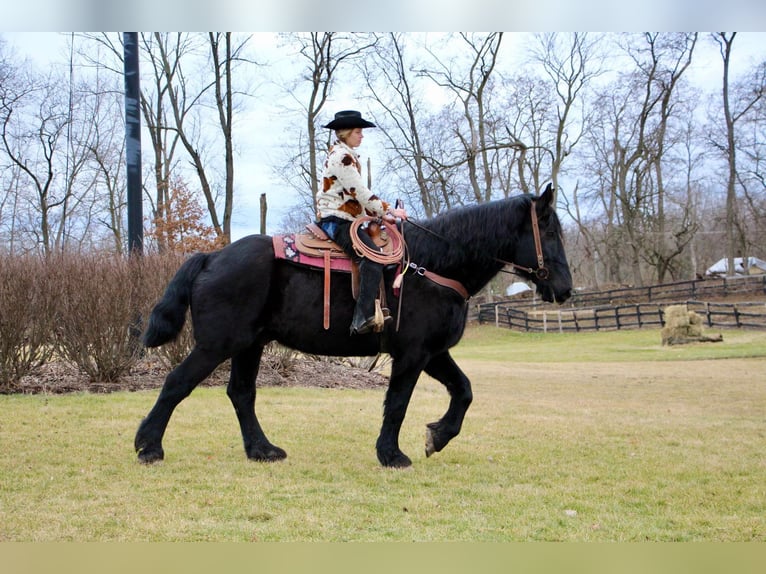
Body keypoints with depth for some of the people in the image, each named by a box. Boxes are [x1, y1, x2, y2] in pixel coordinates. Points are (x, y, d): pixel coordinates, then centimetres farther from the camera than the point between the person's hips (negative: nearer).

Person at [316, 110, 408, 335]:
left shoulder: (345, 155, 22)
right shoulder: (342, 156, -11)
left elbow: (357, 195, 23)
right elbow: (360, 193, -17)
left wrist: (381, 214, 13)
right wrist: (390, 210, -10)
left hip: (342, 220, 12)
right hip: (336, 221, -12)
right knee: (373, 257, -28)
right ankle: (363, 319, -37)